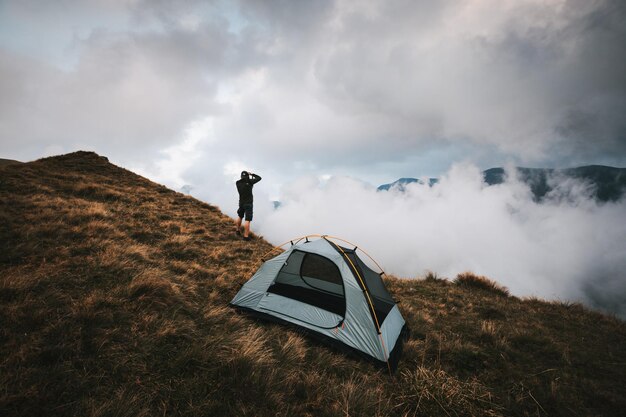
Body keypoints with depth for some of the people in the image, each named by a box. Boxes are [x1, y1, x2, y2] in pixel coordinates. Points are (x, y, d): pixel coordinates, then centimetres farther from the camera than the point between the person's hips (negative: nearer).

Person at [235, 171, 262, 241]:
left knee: (240, 216, 26)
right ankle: (246, 236, -5)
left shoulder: (238, 183, -3)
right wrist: (251, 174, 4)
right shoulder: (249, 182, -15)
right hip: (248, 203, -5)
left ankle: (238, 230, 40)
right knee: (247, 220, -4)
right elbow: (259, 178, -5)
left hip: (241, 203, 6)